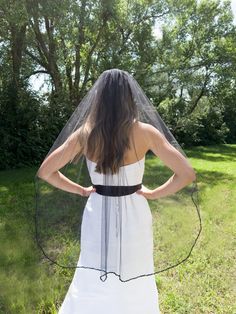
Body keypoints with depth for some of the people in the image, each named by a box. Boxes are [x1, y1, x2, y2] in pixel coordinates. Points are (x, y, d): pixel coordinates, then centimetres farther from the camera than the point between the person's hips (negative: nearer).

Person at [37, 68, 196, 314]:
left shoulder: (85, 133, -10)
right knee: (134, 283, 24)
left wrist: (81, 190, 2)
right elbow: (187, 174, -15)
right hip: (133, 216, -1)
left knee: (92, 282, 25)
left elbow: (45, 172, -5)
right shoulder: (145, 132, -16)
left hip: (97, 217, 2)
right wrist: (154, 194, -3)